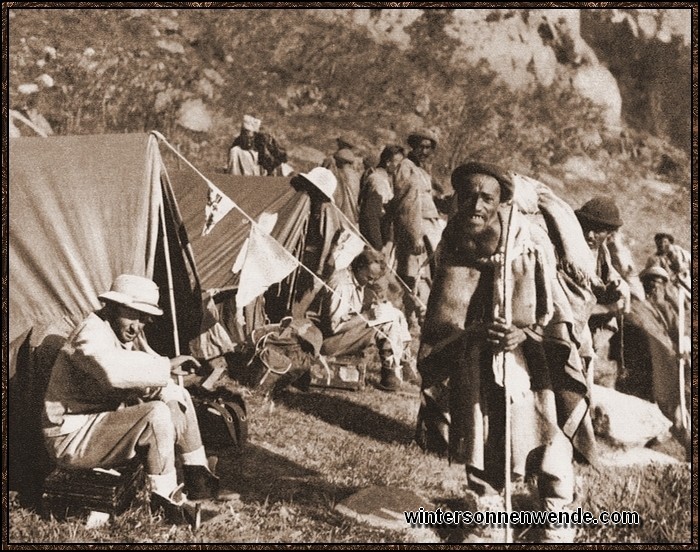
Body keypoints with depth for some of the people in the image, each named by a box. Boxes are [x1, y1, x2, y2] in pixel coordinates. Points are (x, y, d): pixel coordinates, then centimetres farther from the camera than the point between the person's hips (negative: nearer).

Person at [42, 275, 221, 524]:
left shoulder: (128, 335, 6)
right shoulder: (92, 334, -24)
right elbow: (115, 371, -45)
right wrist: (166, 365, -36)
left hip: (105, 418, 10)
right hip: (71, 438, -10)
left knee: (177, 396, 7)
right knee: (156, 415, -28)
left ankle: (198, 481, 11)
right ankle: (164, 496, -16)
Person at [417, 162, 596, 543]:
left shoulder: (529, 240, -16)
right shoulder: (451, 243, -7)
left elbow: (553, 306, -10)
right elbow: (443, 318, -4)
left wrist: (525, 333, -28)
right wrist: (476, 333, -22)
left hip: (528, 354, -2)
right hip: (471, 363, 3)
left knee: (547, 436, -1)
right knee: (479, 436, 13)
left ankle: (558, 518, 20)